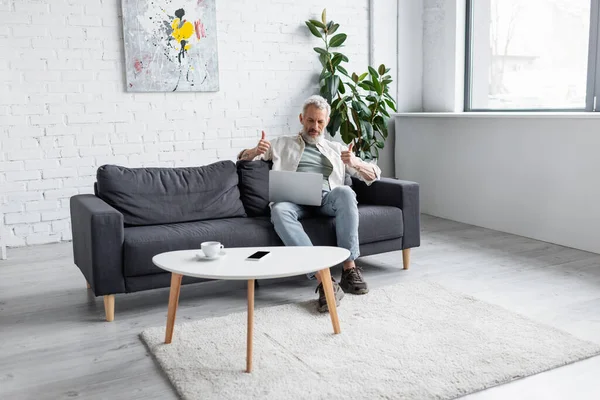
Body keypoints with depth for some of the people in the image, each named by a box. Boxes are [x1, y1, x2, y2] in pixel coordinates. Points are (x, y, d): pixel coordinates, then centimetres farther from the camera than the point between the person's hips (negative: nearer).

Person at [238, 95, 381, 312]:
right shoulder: (282, 144, 27)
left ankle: (349, 269, -33)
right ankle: (324, 281, -47)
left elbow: (374, 175, 22)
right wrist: (256, 151, -4)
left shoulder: (336, 148, 29)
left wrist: (355, 163, -1)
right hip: (294, 200, -1)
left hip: (326, 199, 1)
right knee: (279, 210, -38)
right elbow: (243, 157, 21)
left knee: (345, 192, -35)